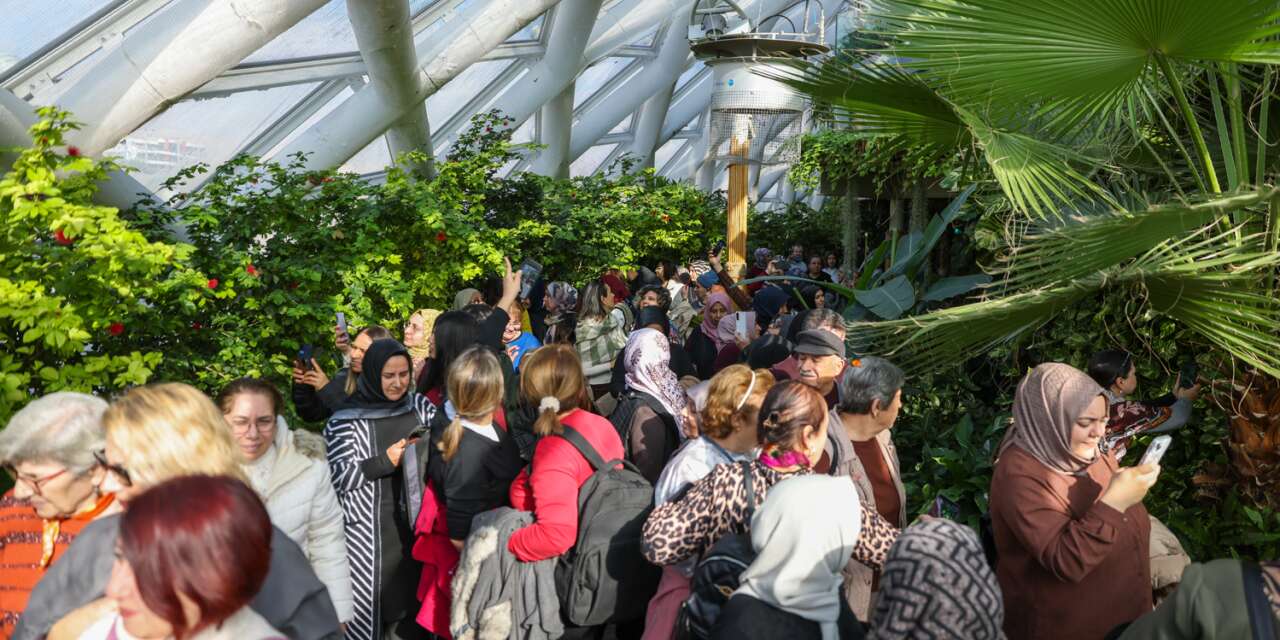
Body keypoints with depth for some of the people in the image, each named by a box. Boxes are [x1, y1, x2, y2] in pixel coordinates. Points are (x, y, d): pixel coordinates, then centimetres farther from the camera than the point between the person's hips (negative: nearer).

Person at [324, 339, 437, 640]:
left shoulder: (419, 405, 4)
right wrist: (384, 461, -19)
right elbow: (337, 477, -11)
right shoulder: (347, 419, -8)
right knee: (371, 599, 5)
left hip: (414, 521, 4)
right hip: (370, 530, -3)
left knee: (414, 592, 13)